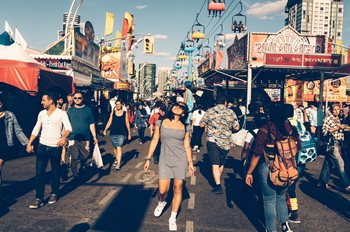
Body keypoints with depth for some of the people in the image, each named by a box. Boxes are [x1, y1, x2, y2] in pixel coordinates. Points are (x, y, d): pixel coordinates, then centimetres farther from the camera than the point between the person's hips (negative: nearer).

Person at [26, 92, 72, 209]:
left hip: (55, 147, -4)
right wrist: (29, 143, 8)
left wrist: (64, 137, -35)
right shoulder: (41, 113, 9)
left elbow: (68, 128, -16)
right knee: (39, 173, -1)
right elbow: (36, 130, 13)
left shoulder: (61, 113, -7)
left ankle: (54, 194, 27)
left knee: (55, 172, 9)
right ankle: (39, 198, 4)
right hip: (42, 146, 4)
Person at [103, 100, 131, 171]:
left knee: (119, 147, -13)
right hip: (113, 132, 3)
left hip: (121, 133, -3)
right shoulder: (112, 113, 6)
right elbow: (109, 122, 6)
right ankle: (117, 159, 35)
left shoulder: (125, 113, 2)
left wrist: (129, 133, 8)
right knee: (115, 147, 13)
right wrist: (105, 130, -5)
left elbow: (127, 123, 6)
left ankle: (118, 164, -14)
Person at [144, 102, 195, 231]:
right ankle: (161, 202, 34)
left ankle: (173, 218, 23)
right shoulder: (161, 123, 2)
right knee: (162, 191, -4)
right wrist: (148, 159, 3)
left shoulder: (185, 127, 4)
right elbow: (154, 141, 4)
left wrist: (190, 163, 6)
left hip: (180, 160, 1)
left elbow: (187, 146, 8)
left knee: (178, 189, 4)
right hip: (165, 160, -1)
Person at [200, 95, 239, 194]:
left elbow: (201, 124, -1)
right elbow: (237, 127, 4)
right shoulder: (231, 112, 1)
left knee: (215, 164, -1)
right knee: (221, 163, 19)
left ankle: (218, 186, -9)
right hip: (226, 142, 3)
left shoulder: (210, 111, -3)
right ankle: (218, 181, 36)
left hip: (213, 141, -2)